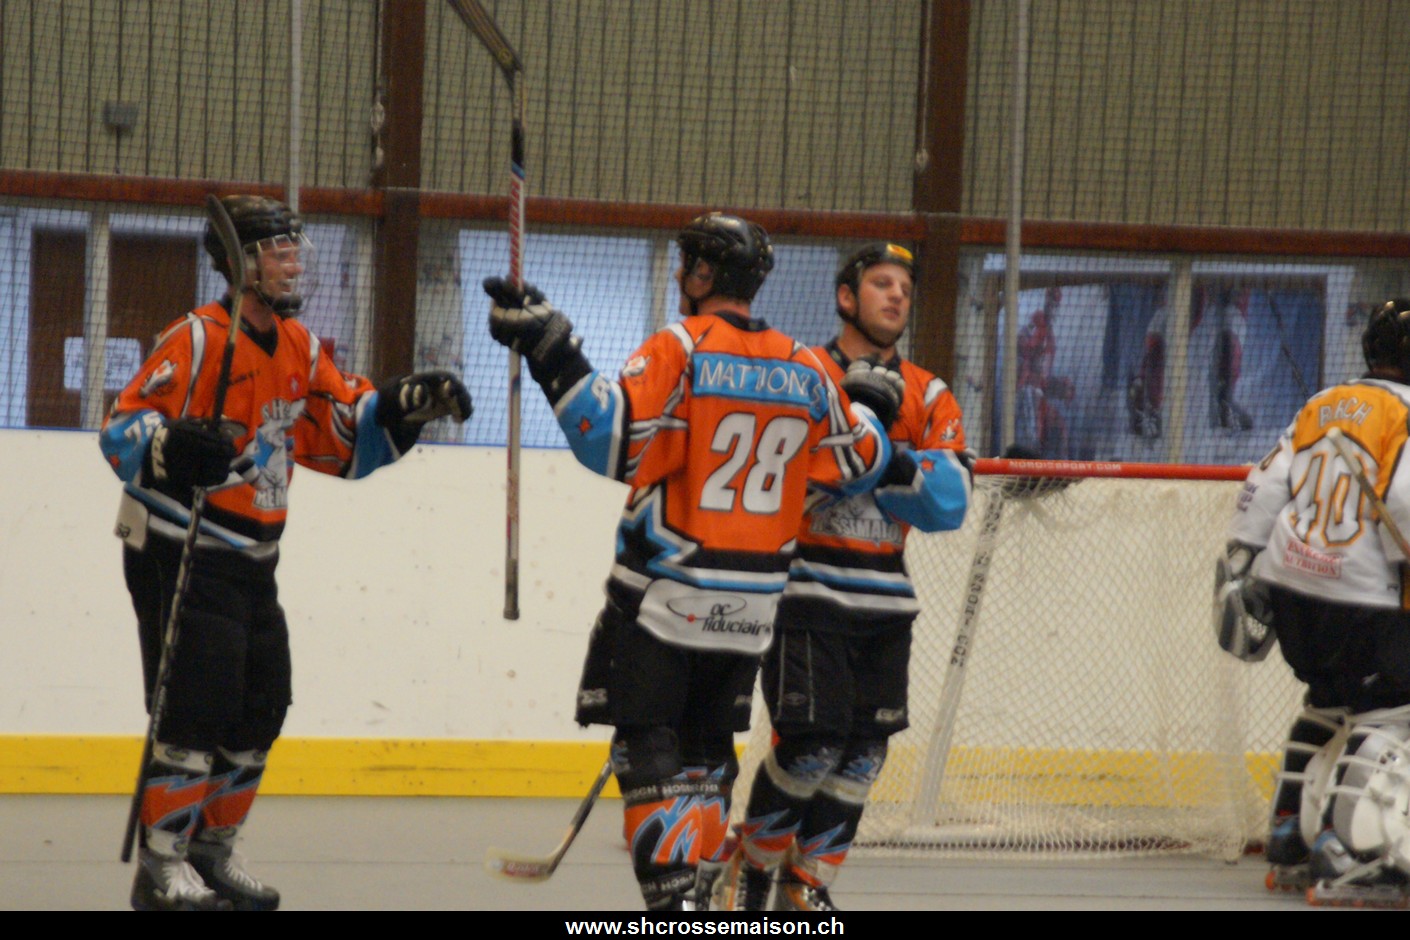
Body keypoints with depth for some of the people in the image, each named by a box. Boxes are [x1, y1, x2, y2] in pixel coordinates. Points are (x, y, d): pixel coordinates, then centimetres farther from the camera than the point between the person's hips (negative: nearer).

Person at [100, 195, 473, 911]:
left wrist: (411, 404, 0)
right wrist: (173, 448, -37)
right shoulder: (197, 340, -15)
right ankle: (161, 869, -5)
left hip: (249, 557, 8)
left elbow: (345, 433, 15)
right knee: (195, 712, -11)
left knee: (257, 712, 10)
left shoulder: (298, 348, 10)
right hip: (179, 551, -8)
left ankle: (212, 851, 23)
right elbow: (123, 429, -18)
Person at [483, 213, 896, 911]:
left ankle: (673, 892, -13)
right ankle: (696, 887, 18)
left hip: (664, 591, -5)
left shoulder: (680, 350, -12)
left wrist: (552, 353, -19)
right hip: (750, 605, 5)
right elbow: (858, 464, 16)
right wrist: (871, 407, 36)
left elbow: (613, 441, -20)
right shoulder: (805, 371, 5)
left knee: (648, 745, -2)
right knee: (706, 747, 17)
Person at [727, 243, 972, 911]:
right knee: (810, 747, -12)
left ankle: (806, 882, 19)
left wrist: (895, 462, -17)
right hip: (804, 592, -5)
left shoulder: (928, 397, 10)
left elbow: (950, 504, -1)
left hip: (883, 604, 5)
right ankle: (754, 863, 11)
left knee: (863, 753, 4)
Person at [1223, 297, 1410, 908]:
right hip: (1361, 601, -8)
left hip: (1287, 586, 8)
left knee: (1329, 705, 24)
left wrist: (1241, 572, 16)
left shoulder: (1321, 406, 14)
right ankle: (1346, 857, -19)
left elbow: (1265, 488, 14)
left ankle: (1290, 841, 27)